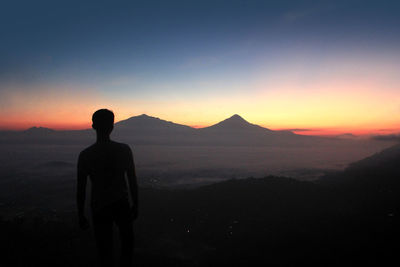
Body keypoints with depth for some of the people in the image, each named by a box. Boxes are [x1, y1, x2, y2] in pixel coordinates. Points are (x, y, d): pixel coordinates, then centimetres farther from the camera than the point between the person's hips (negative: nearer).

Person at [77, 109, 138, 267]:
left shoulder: (85, 155, -13)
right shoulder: (124, 150, -12)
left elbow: (81, 189, -7)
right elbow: (132, 181, -5)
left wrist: (81, 215, 5)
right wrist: (135, 205, 8)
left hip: (99, 208, 0)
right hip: (122, 205, 1)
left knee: (104, 249, 15)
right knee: (127, 238, 26)